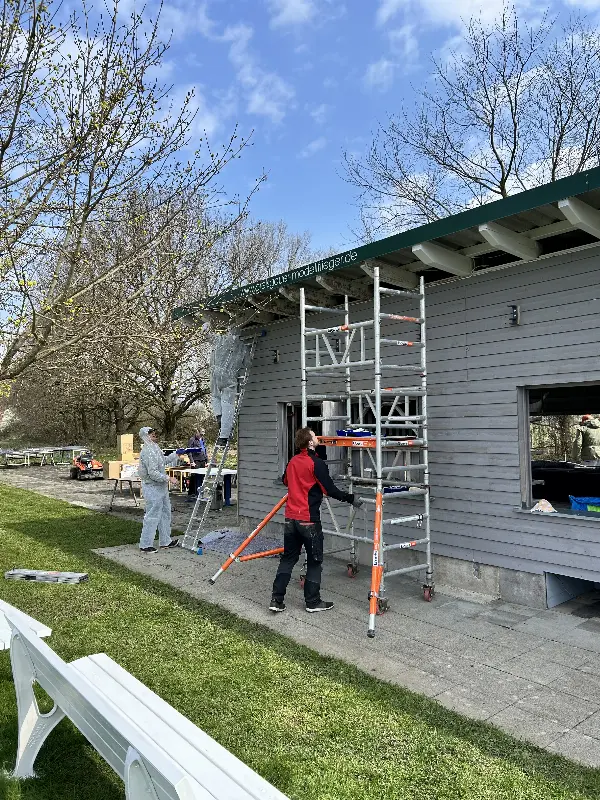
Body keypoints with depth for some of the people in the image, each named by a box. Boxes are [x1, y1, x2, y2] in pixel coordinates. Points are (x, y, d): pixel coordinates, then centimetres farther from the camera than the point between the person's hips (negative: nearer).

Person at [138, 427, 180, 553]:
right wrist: (168, 478, -21)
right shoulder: (148, 452, -21)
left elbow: (163, 461, 27)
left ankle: (165, 541, 28)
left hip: (160, 487, 11)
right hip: (152, 488, -11)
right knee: (152, 516, -2)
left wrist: (175, 454, 28)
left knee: (165, 513, 17)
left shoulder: (154, 449, 11)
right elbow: (153, 473, -26)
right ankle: (145, 545, 9)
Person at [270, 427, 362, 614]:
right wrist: (351, 499, -3)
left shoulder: (293, 461, 8)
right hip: (309, 520, -6)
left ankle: (276, 600, 12)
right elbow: (330, 490, -14)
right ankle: (313, 602, 15)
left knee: (288, 558, 13)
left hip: (290, 518, 7)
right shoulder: (316, 463, -13)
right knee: (314, 561, 7)